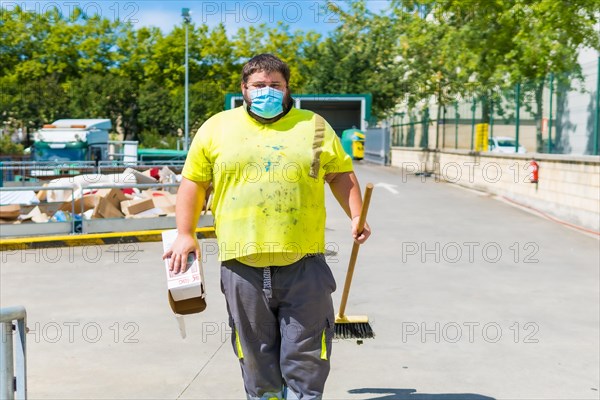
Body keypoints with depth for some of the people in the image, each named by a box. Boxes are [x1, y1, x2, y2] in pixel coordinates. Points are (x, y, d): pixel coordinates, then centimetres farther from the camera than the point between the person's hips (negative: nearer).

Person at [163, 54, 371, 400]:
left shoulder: (314, 126, 9)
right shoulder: (217, 128, 7)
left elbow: (341, 174, 13)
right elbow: (194, 181, 9)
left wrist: (356, 216, 2)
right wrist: (186, 234, 4)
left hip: (304, 264, 0)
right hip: (242, 266, 0)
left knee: (305, 356, 6)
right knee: (257, 355, 12)